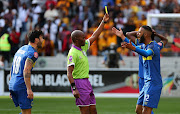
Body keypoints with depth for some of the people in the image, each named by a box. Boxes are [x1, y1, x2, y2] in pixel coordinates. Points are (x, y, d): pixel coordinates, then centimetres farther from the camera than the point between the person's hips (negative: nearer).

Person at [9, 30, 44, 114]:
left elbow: (12, 70, 21)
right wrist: (29, 89, -24)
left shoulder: (21, 49, 18)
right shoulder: (33, 53, -10)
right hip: (22, 86, -9)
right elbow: (26, 71, -22)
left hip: (12, 85, 9)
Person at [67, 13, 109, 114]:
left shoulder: (83, 47, 12)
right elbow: (69, 73, -19)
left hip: (86, 82, 9)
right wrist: (74, 89, -27)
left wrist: (103, 22, 17)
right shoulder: (73, 53, -15)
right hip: (79, 82, -9)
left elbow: (94, 36, 20)